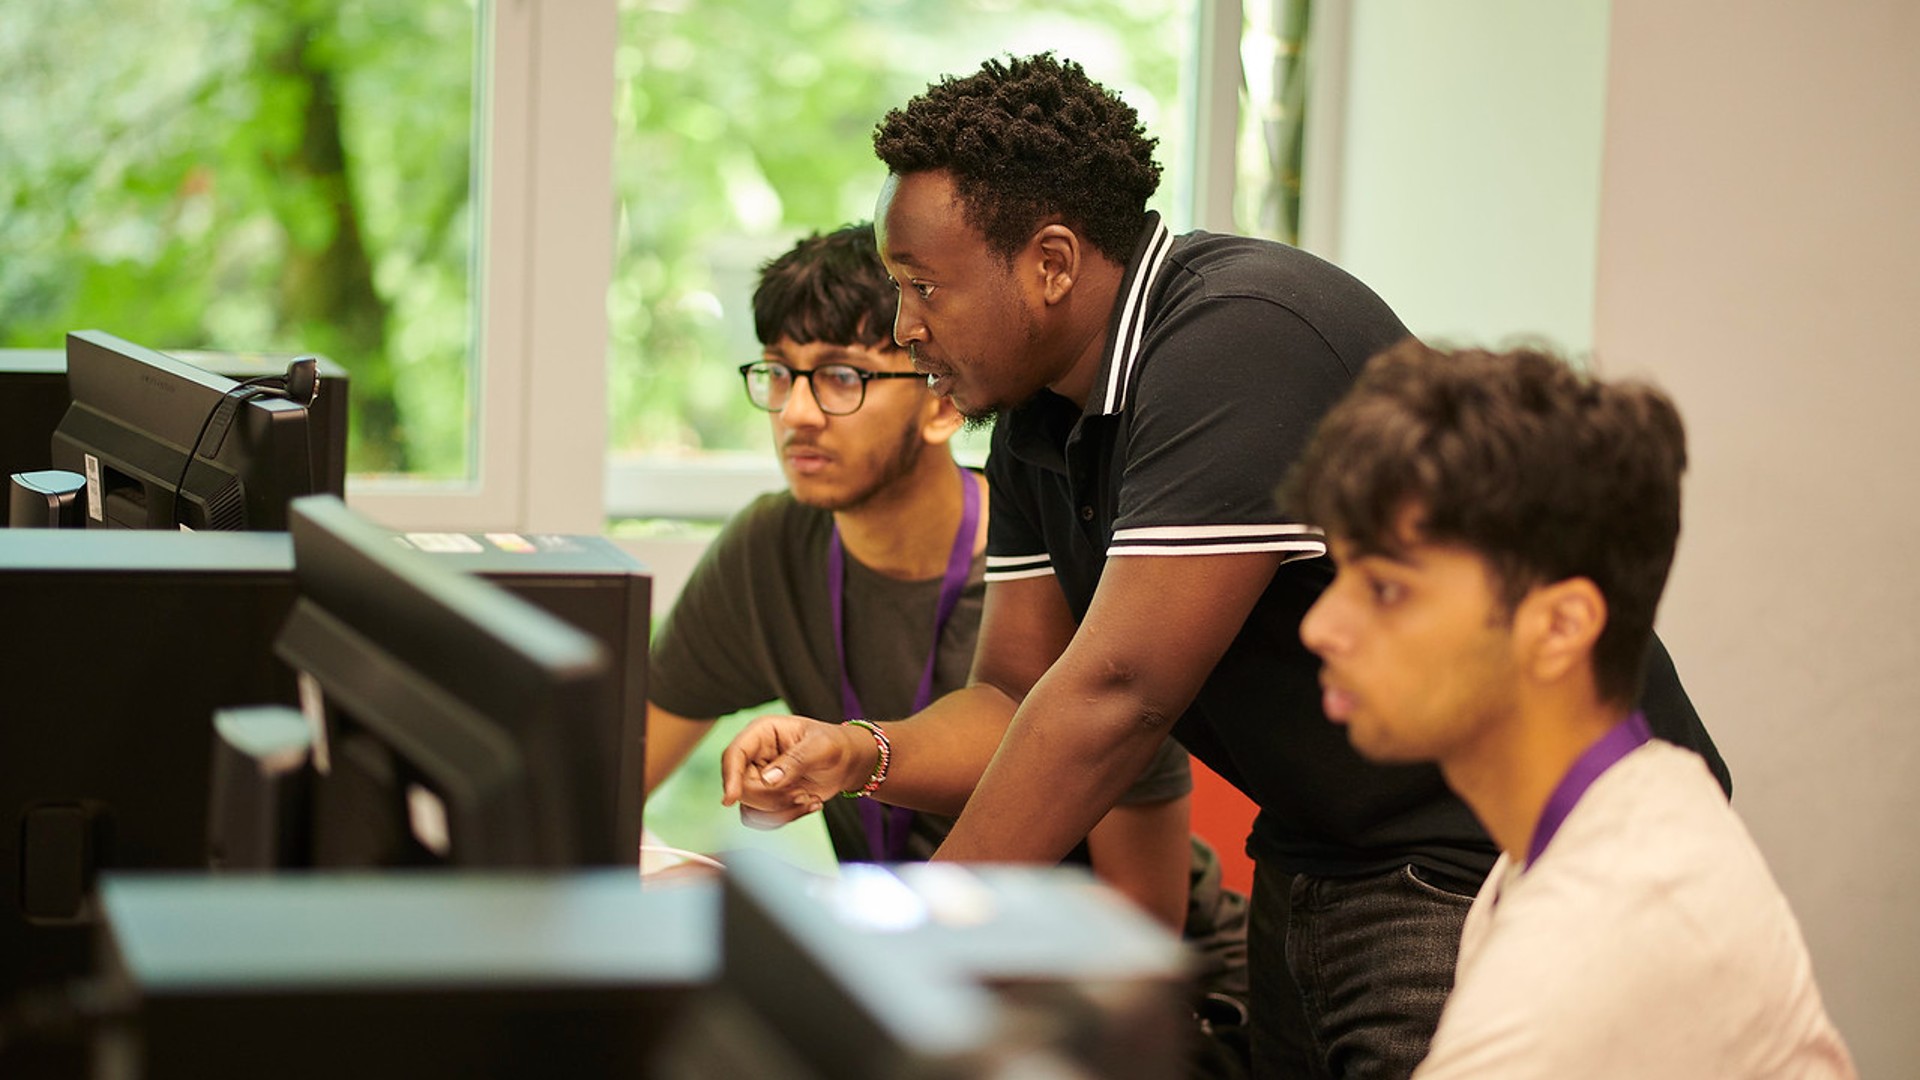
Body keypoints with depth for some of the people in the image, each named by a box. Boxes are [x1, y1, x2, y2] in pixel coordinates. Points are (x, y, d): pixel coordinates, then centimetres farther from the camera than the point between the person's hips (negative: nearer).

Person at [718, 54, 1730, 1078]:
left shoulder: (1243, 340, -23)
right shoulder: (1038, 425, 6)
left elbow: (1116, 694, -26)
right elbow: (1015, 702, 8)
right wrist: (862, 756, -14)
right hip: (1317, 865, 9)